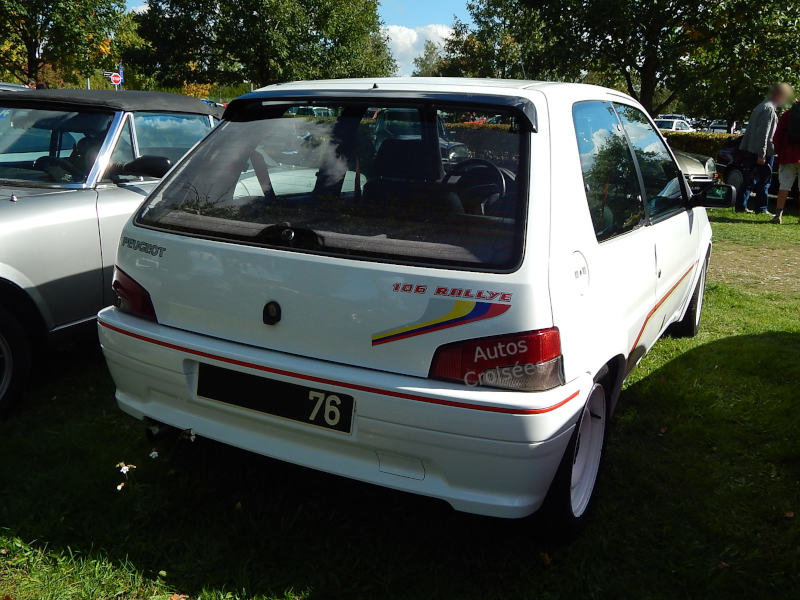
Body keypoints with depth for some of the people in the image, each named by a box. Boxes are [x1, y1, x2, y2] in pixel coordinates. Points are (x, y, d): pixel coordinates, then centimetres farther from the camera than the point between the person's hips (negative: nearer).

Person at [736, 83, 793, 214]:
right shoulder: (769, 109, -15)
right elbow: (763, 133, -21)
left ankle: (741, 206, 15)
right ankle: (762, 208, 5)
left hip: (750, 151, 10)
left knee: (750, 179, 13)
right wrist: (761, 155, -22)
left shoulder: (762, 106, 17)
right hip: (763, 153, -10)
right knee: (764, 180, -1)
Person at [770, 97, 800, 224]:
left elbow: (778, 135, 4)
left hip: (787, 156, 1)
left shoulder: (787, 114, 7)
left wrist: (779, 152, 10)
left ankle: (778, 214, -3)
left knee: (784, 186, 3)